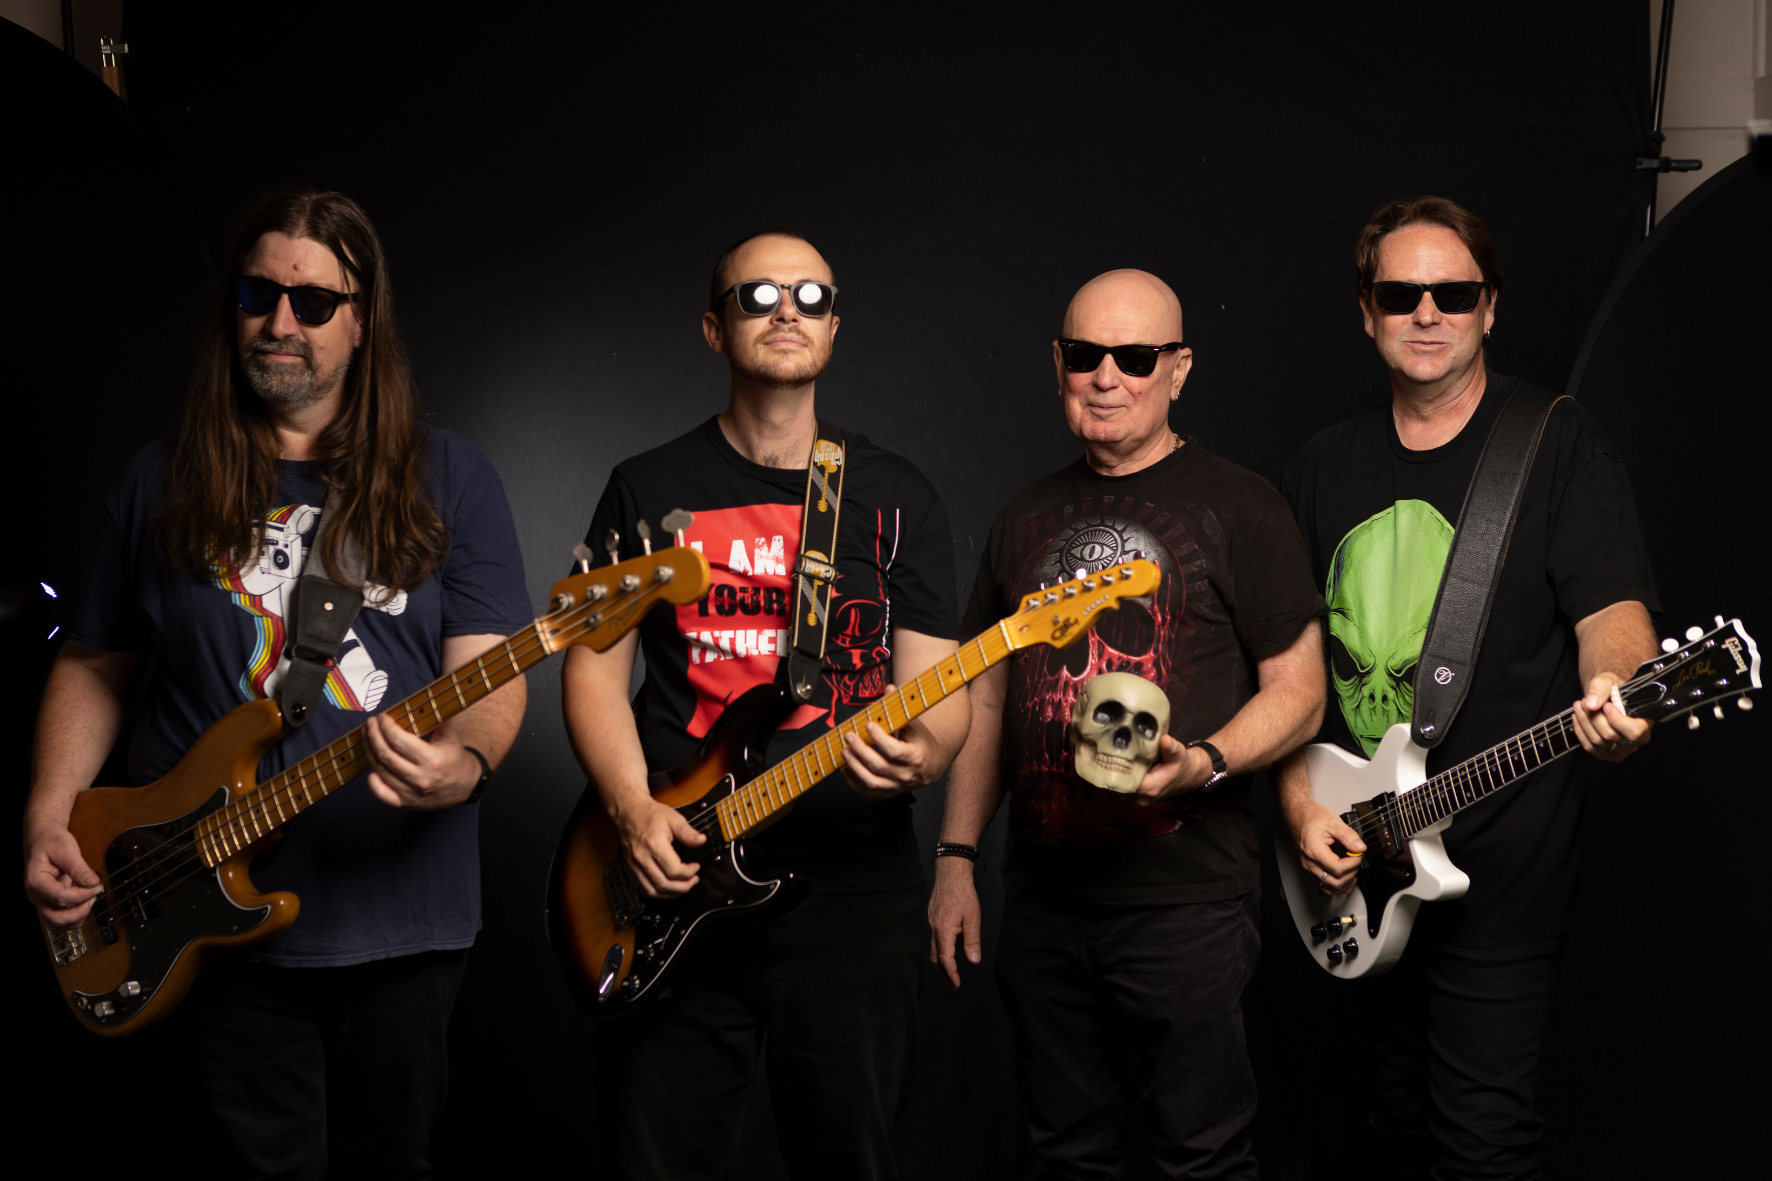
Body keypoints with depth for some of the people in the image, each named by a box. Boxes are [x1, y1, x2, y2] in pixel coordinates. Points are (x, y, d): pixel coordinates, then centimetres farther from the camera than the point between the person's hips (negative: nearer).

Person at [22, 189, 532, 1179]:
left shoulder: (447, 480, 3)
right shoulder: (161, 485, 7)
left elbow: (491, 671, -4)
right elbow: (95, 664, 13)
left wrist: (464, 764, -26)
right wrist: (51, 813, -2)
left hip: (405, 914, 0)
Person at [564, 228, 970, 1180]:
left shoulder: (895, 498, 7)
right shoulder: (650, 490, 7)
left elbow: (941, 693, 3)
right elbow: (594, 670, 6)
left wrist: (918, 750, -21)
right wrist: (635, 809, -11)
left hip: (854, 886, 0)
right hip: (673, 885, 0)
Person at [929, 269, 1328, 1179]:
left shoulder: (1237, 507, -2)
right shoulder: (1027, 517, 14)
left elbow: (1298, 692, -3)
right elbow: (987, 699, 18)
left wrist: (1200, 764, -21)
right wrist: (956, 858, 12)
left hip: (1187, 897, -5)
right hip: (1042, 897, 5)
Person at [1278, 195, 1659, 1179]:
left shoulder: (1558, 444, -3)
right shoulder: (1325, 468, 11)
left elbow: (1611, 606, -13)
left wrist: (1614, 689, -36)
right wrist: (1299, 798, 2)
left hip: (1500, 860, -5)